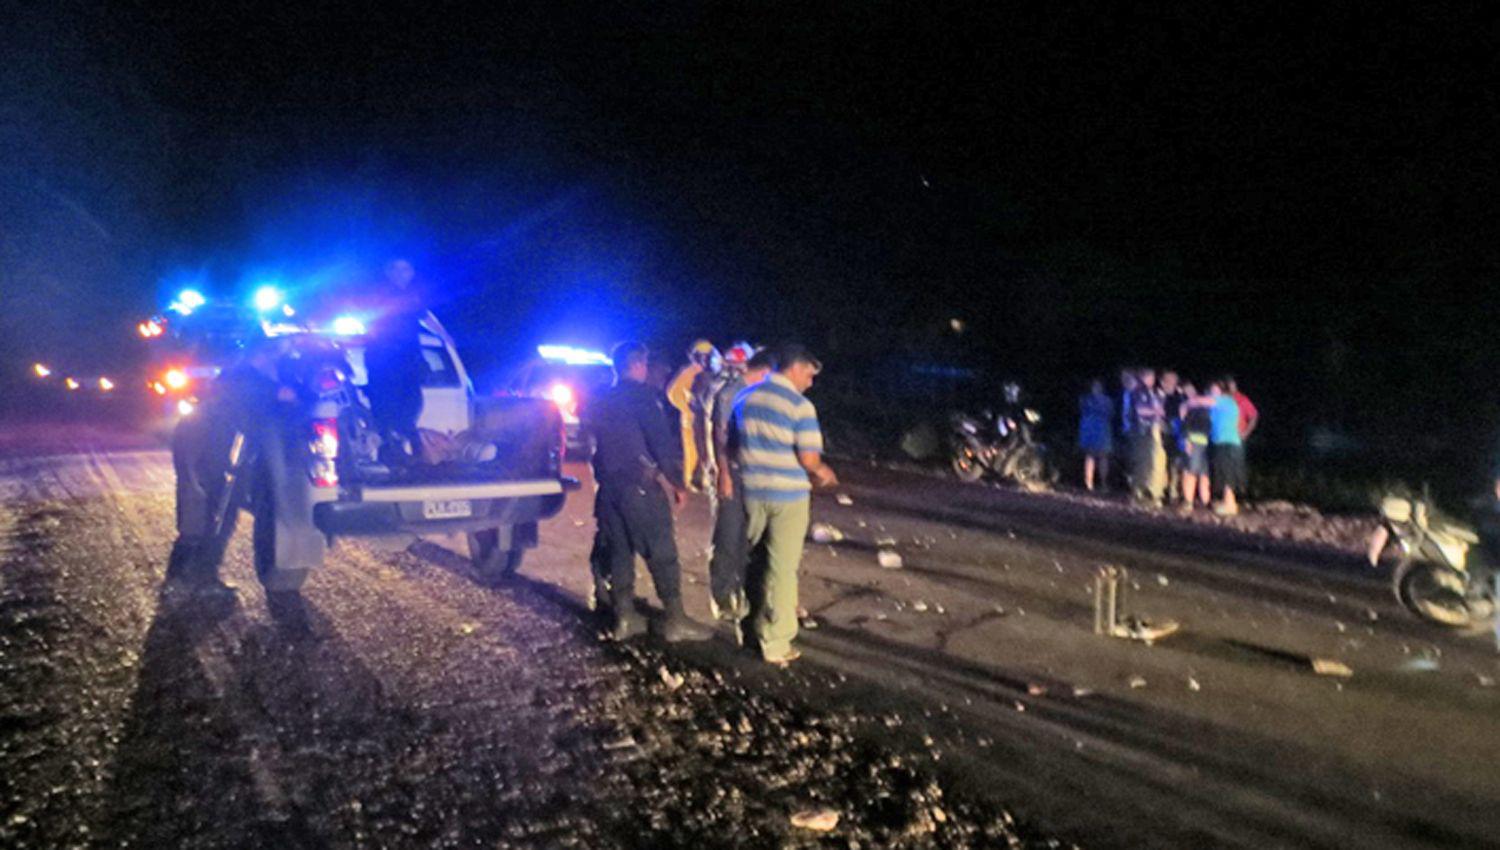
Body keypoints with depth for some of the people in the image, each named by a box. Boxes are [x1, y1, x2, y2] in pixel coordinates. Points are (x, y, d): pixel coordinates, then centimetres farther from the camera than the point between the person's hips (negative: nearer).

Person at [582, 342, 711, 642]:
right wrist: (677, 482, -7)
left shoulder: (601, 400, 14)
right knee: (661, 553, -3)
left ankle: (624, 617, 14)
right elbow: (663, 441, -13)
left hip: (608, 485, 7)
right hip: (640, 485, -7)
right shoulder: (643, 395, -8)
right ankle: (675, 619, -2)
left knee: (619, 551, 11)